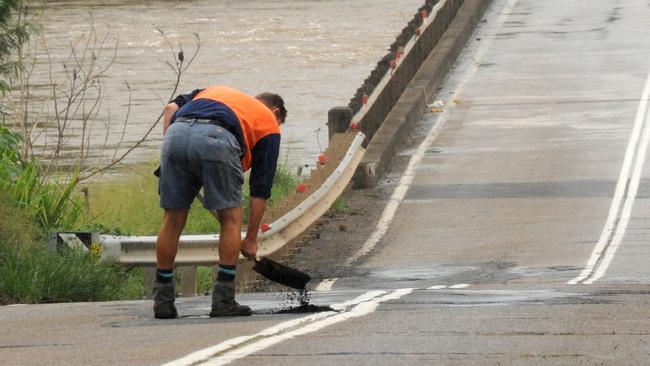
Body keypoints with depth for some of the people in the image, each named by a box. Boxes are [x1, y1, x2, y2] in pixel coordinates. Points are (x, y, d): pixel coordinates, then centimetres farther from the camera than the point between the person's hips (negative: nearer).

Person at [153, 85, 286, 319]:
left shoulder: (215, 91, 41)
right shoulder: (269, 123, 29)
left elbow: (172, 107, 22)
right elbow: (260, 189, 27)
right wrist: (251, 239, 32)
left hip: (176, 133, 4)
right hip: (216, 139, -4)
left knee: (173, 219, 16)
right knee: (230, 218, 14)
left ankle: (162, 301, 20)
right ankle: (223, 301, 12)